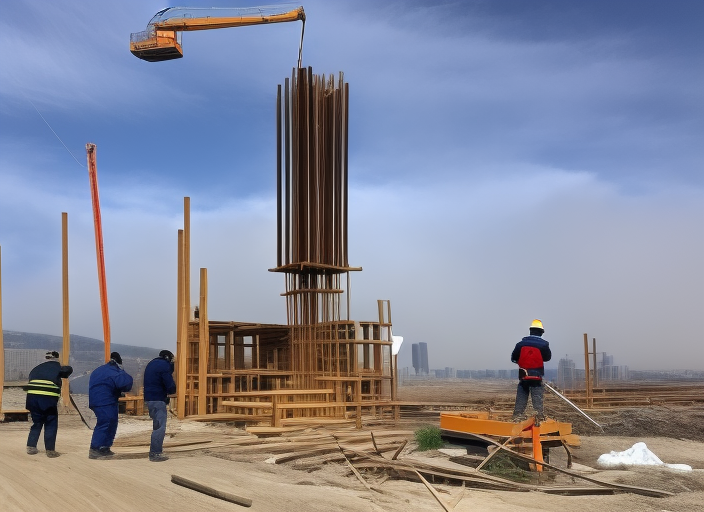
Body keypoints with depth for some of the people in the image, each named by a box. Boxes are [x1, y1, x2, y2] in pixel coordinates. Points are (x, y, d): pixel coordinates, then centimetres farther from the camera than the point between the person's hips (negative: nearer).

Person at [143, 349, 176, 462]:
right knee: (160, 426, -10)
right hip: (158, 399, -10)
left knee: (157, 424, 23)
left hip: (149, 398, 10)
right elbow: (170, 385, -15)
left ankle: (156, 445, 33)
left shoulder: (151, 364, 18)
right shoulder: (164, 366, -11)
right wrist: (172, 390, 7)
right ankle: (155, 453, -14)